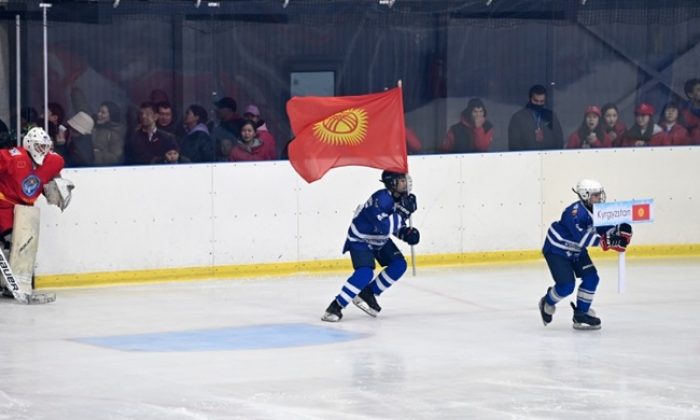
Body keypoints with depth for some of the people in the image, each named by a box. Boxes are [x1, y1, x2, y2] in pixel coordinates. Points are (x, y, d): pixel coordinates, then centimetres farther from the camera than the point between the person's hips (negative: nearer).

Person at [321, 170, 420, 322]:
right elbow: (385, 227, -40)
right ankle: (336, 306, -17)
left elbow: (395, 225, 11)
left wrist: (406, 233, -8)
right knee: (365, 273, -25)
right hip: (360, 239, -9)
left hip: (379, 240, 9)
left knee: (399, 265, -1)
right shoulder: (381, 199, -31)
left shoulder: (401, 198, -4)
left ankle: (367, 294, 12)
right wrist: (403, 211, -37)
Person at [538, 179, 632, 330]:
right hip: (556, 250, -9)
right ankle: (547, 303, 16)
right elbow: (581, 237, -40)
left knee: (591, 277, -2)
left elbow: (603, 229, 2)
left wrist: (619, 231, -19)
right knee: (567, 285, -15)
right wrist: (605, 241, -46)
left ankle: (581, 312, 10)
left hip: (576, 251, 9)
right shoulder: (576, 212, -31)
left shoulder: (596, 212, -3)